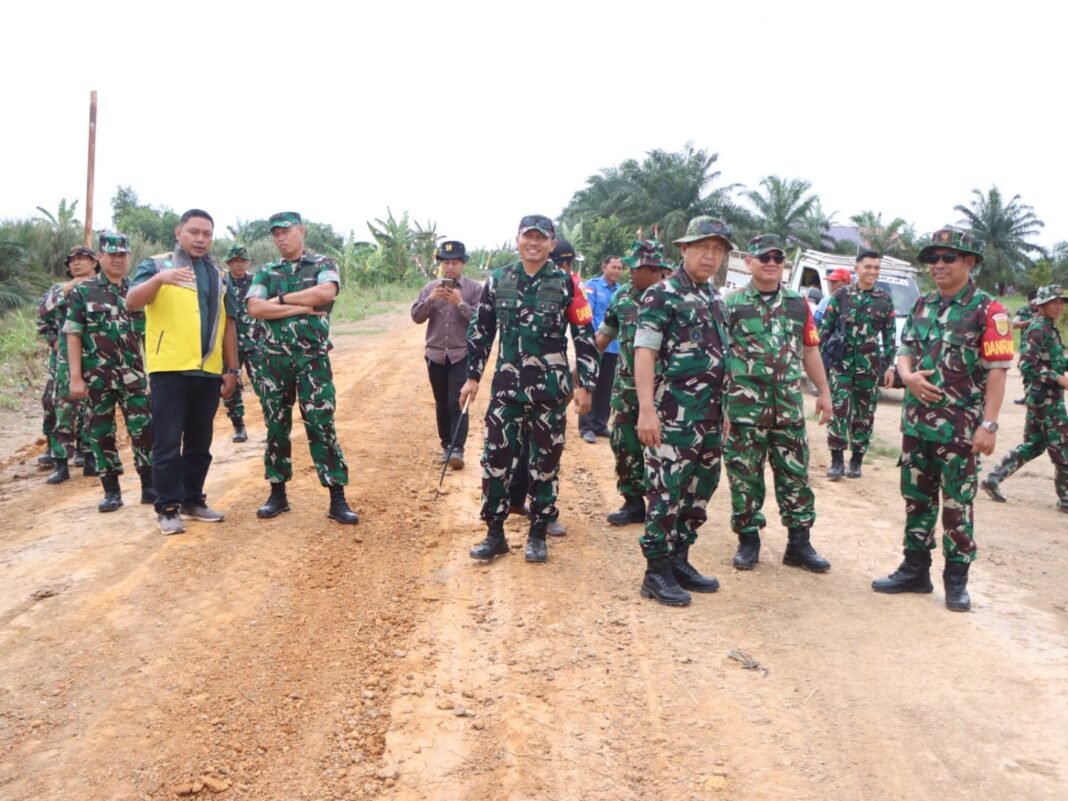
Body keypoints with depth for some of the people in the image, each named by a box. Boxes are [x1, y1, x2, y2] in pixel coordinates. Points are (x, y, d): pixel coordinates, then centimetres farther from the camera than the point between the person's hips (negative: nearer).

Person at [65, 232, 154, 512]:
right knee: (101, 433, 5)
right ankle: (111, 491, 14)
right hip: (97, 376, -1)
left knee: (144, 430, -2)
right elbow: (73, 335, -1)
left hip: (134, 375, 1)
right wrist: (76, 376, -8)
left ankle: (150, 487, 7)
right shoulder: (82, 292, 2)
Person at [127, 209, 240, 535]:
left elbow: (227, 324, 18)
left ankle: (193, 500, 23)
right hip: (169, 369, -5)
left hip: (209, 372, 5)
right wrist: (159, 278, -35)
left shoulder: (218, 275, 16)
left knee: (200, 443, 12)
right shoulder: (156, 265, 1)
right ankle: (168, 508, 6)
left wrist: (232, 368, 12)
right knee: (168, 442, -2)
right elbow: (132, 302, -16)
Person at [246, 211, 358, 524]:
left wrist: (281, 299, -9)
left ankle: (338, 500, -2)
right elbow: (254, 307, -7)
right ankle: (277, 493, 20)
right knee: (276, 426, 9)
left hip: (312, 358, -3)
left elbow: (326, 293, -18)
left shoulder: (323, 265, 4)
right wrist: (300, 307, -13)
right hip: (274, 359, 3)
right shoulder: (265, 273, 11)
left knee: (321, 425, -6)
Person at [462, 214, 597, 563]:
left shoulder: (566, 284, -3)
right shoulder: (497, 281, 4)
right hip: (507, 385, 2)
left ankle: (537, 535, 19)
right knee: (496, 458, 2)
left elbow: (585, 337, -2)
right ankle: (495, 534, 14)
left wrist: (585, 384, -6)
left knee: (545, 461, 6)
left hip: (551, 387, -2)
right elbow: (480, 331, 10)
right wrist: (472, 376, 7)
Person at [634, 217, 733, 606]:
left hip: (710, 415, 8)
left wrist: (723, 409, 19)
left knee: (700, 490, 13)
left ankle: (679, 560, 25)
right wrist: (646, 409, -24)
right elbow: (644, 353, -16)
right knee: (667, 492, -4)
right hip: (674, 414, -8)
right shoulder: (662, 295, -9)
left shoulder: (715, 297, 15)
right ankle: (657, 573, 7)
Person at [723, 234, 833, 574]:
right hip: (744, 407, -3)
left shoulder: (798, 304, 10)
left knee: (795, 473, 7)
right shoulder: (731, 304, -1)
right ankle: (748, 540, 18)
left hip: (789, 406, 3)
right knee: (745, 475, 5)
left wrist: (824, 391, 13)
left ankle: (799, 543, 17)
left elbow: (810, 351, 15)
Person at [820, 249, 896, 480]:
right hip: (841, 363, -1)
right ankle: (837, 461, -4)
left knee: (864, 415, 7)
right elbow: (825, 328, 3)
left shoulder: (885, 299, 5)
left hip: (870, 365, 2)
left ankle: (856, 462, 18)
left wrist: (890, 365, 1)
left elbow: (890, 335, 6)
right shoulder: (841, 295, 1)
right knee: (839, 411, -10)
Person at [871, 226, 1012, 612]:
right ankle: (915, 570, 24)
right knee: (916, 499, 12)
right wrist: (908, 377, -9)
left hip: (961, 428, -5)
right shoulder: (921, 306, 10)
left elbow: (996, 371, -10)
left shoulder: (987, 310, -7)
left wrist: (989, 424, -16)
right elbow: (904, 352, 14)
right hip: (916, 423, 6)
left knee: (957, 505, 3)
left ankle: (956, 580, 15)